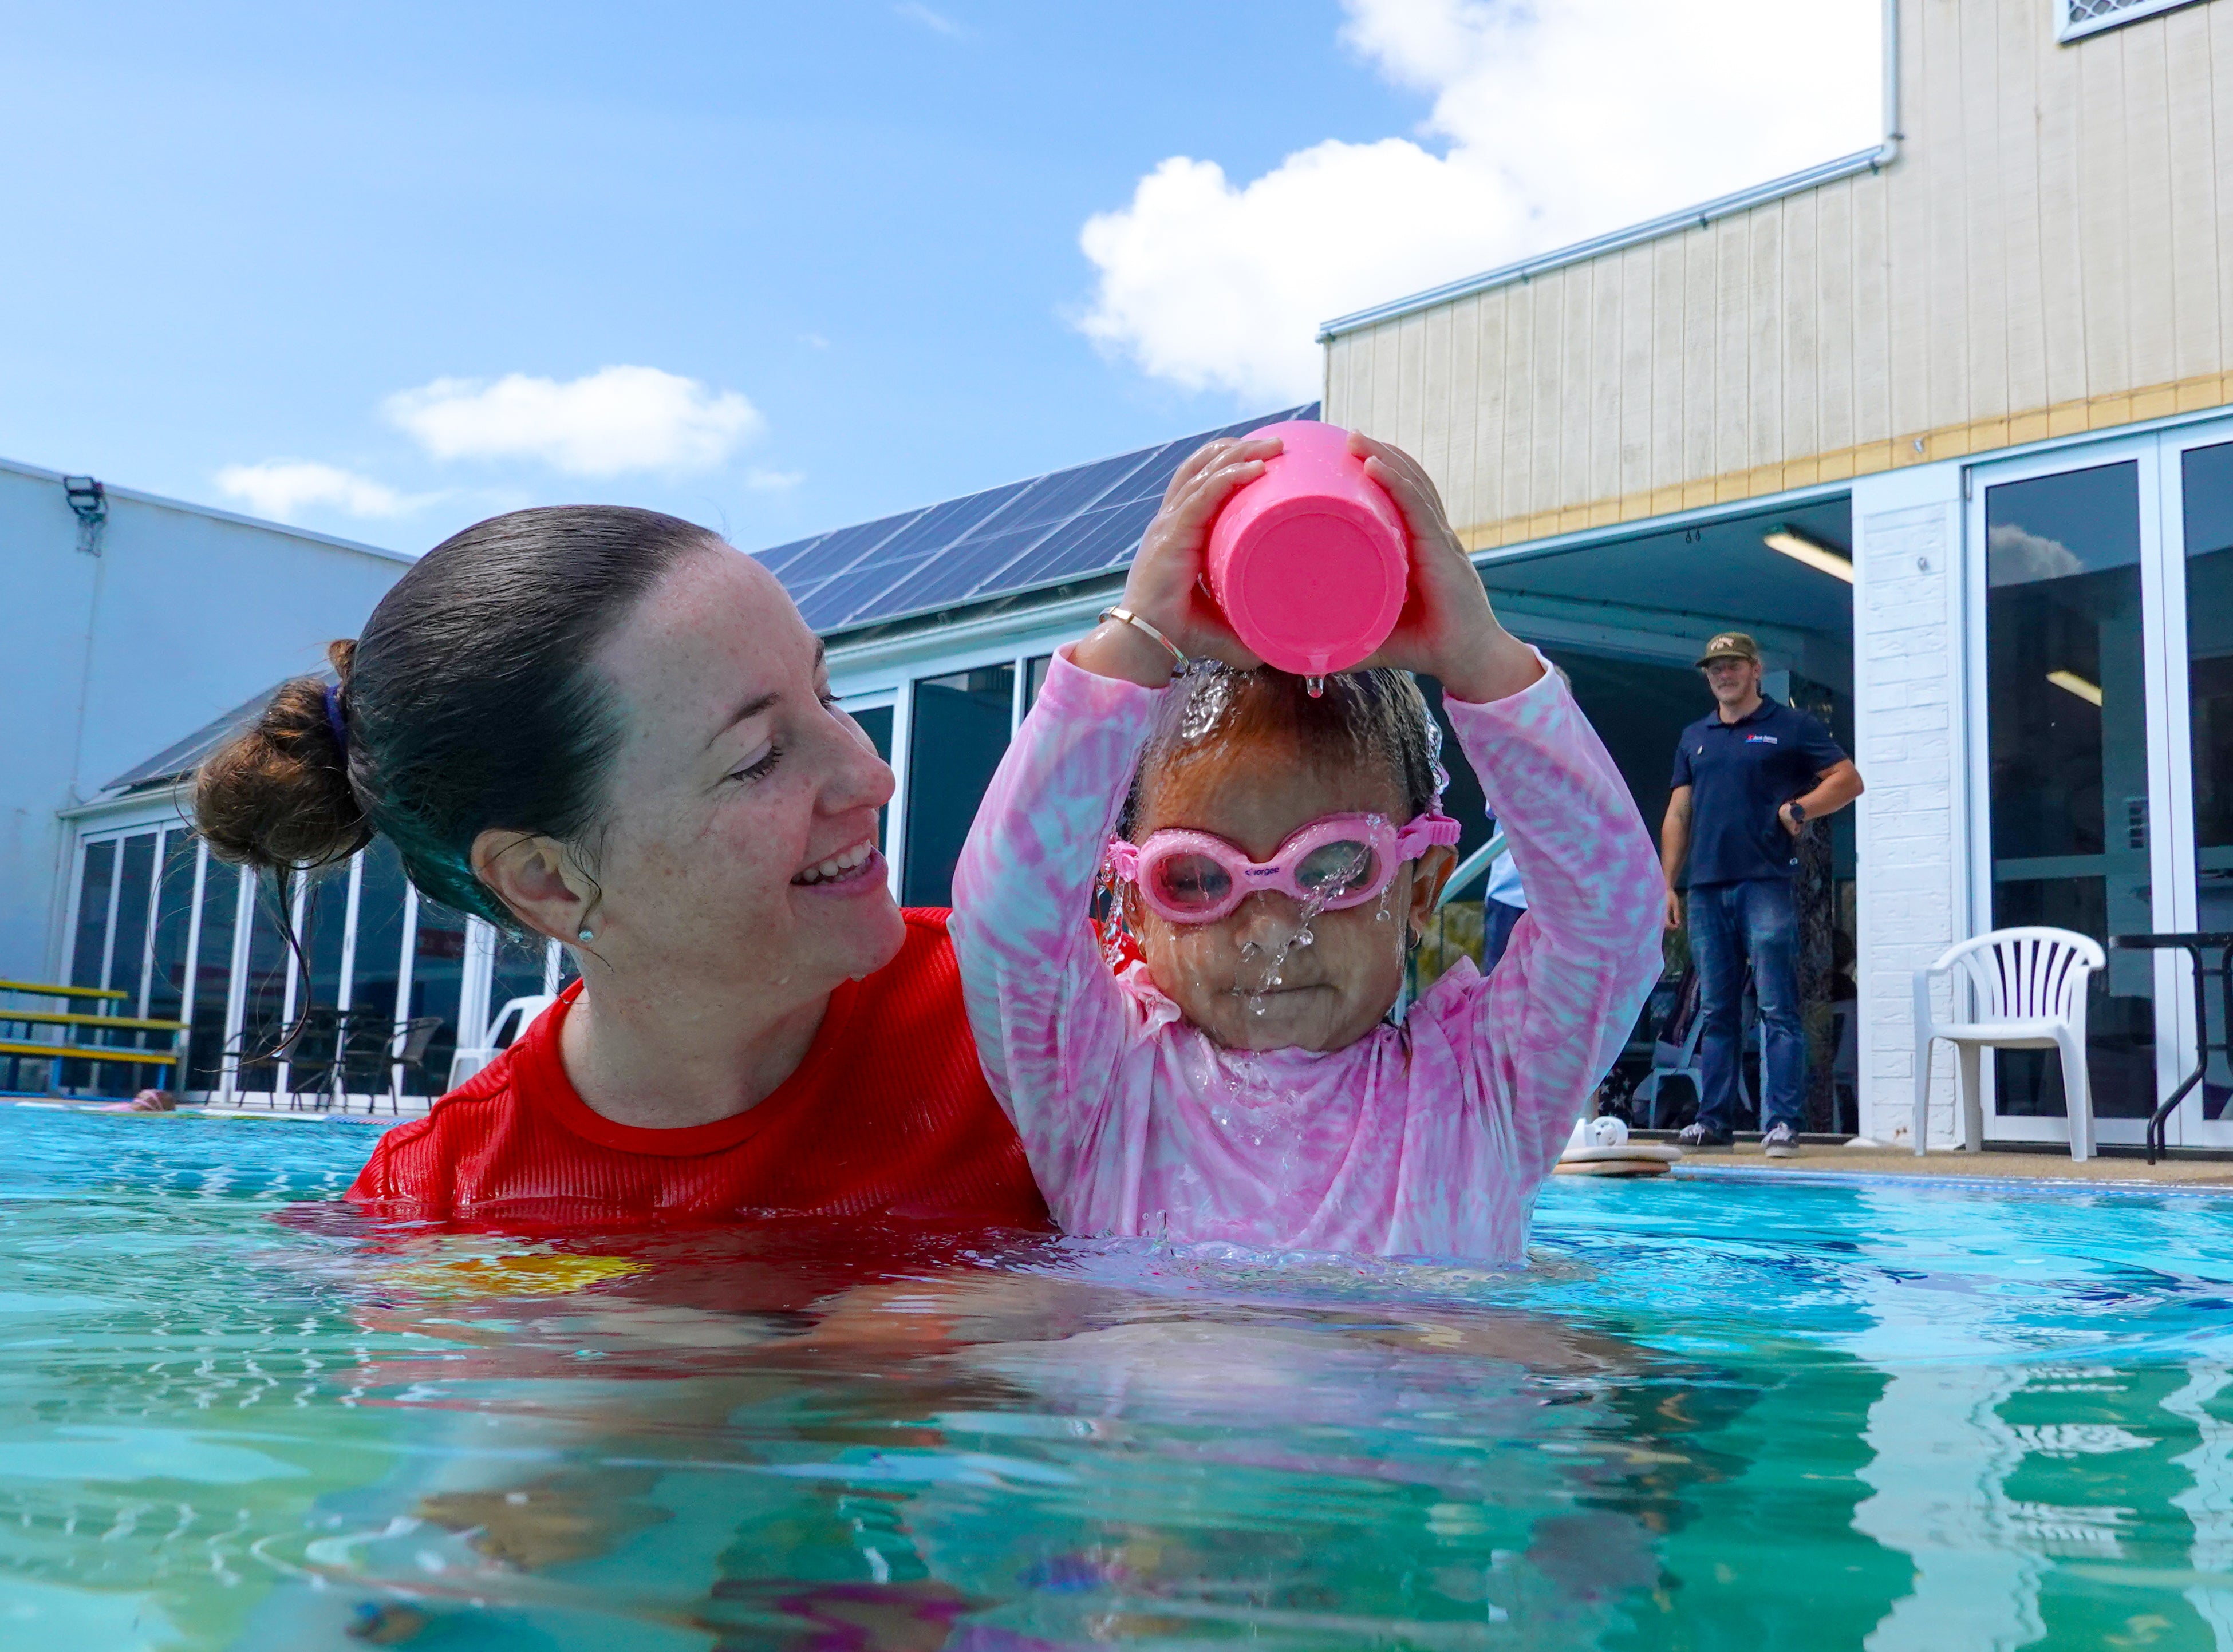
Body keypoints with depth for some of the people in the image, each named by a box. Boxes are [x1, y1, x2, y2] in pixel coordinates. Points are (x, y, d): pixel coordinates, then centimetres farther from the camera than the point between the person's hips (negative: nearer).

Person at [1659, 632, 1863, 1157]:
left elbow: (1848, 779, 3)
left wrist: (1799, 808, -12)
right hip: (1706, 889, 5)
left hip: (1766, 883, -5)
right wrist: (1666, 885, 9)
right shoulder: (1695, 738, 19)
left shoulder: (1791, 727, 6)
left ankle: (1781, 1123, -7)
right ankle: (1714, 1120, 12)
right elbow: (1678, 815, 17)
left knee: (1778, 1009, -7)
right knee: (1716, 1012, 8)